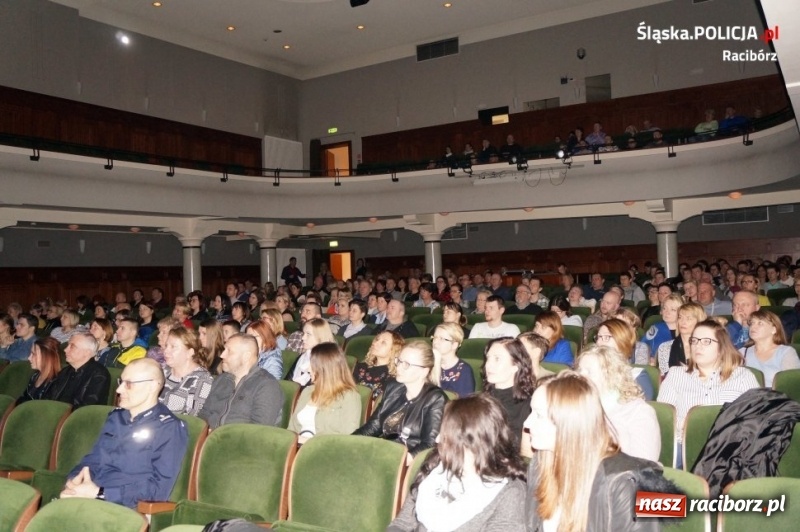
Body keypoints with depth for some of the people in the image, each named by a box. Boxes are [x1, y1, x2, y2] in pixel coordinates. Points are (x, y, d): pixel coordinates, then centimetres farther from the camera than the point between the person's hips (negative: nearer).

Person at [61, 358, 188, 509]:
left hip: (125, 508, -6)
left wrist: (99, 493, -16)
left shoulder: (170, 429, -7)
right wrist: (73, 480, -3)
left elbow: (158, 488, -13)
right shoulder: (115, 417, 17)